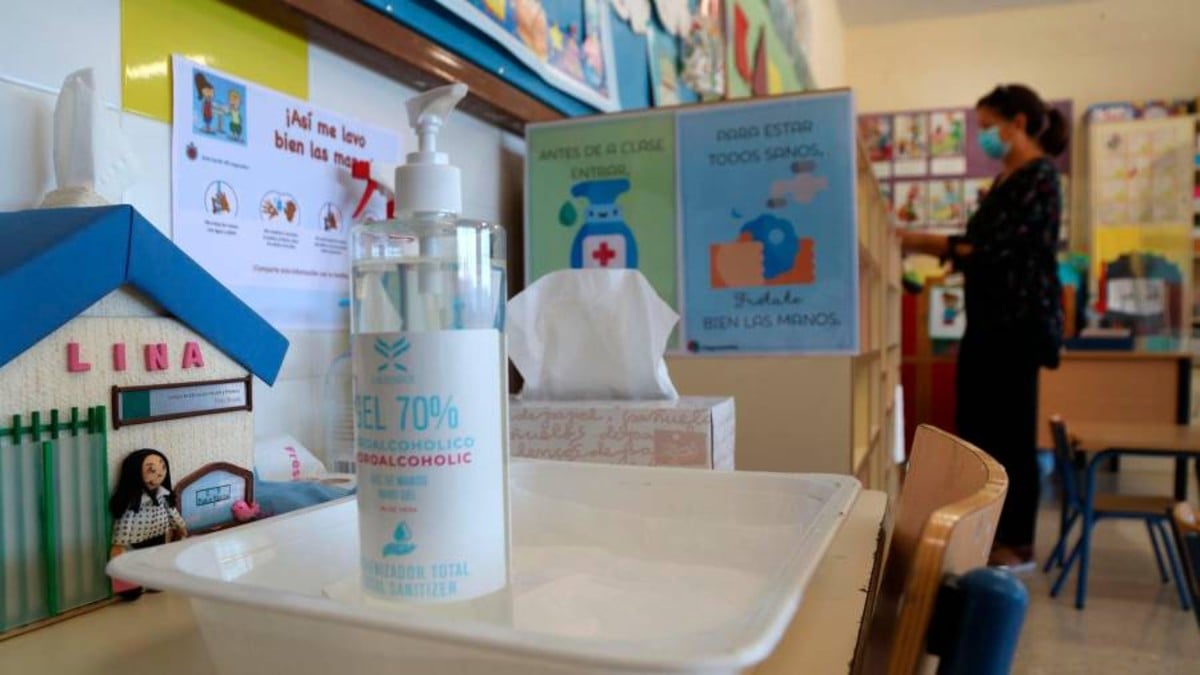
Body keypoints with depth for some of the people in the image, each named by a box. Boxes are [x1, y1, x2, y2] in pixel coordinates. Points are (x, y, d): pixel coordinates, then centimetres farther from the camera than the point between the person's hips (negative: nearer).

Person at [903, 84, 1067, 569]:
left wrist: (925, 243, -18)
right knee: (978, 428, 12)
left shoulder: (1038, 178, -11)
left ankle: (1018, 544, 10)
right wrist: (927, 243, 7)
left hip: (1019, 322, -9)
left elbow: (998, 250, -19)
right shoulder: (1007, 179, 17)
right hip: (990, 321, 9)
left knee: (1010, 432, -2)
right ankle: (987, 533, 24)